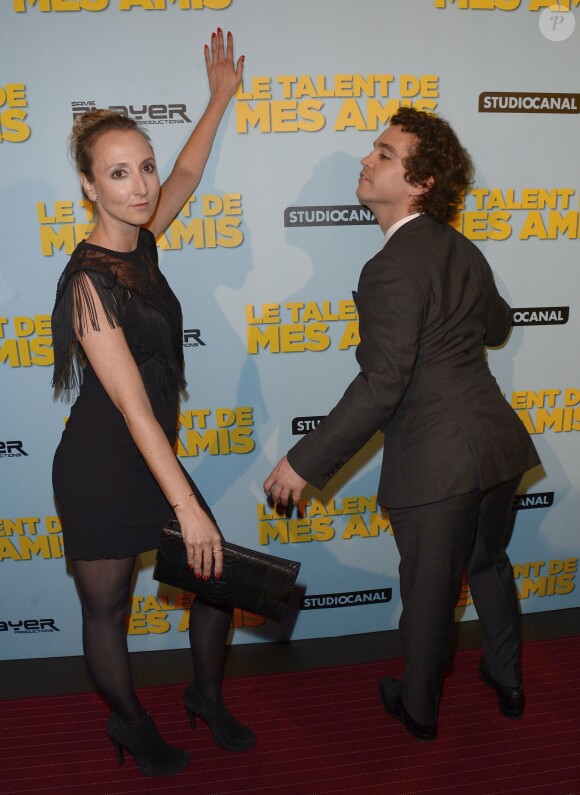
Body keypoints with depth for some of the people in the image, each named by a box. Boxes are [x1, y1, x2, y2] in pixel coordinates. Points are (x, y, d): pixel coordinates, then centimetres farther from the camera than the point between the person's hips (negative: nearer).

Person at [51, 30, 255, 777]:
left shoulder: (140, 244, 1)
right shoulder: (87, 282, -22)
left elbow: (186, 175, 21)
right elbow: (133, 406, -26)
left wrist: (219, 98, 30)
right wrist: (187, 506, -26)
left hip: (154, 459, 8)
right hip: (100, 469, -7)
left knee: (220, 575, 12)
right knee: (106, 608, 13)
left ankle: (207, 698, 37)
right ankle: (131, 725, 39)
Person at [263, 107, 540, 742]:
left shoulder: (393, 267, -18)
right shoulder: (462, 250, 7)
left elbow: (382, 385, -23)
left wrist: (305, 462, -19)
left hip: (435, 463, -8)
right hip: (497, 446, 8)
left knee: (428, 595, 13)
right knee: (488, 563, 29)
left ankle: (418, 708, 37)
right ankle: (506, 681, 48)